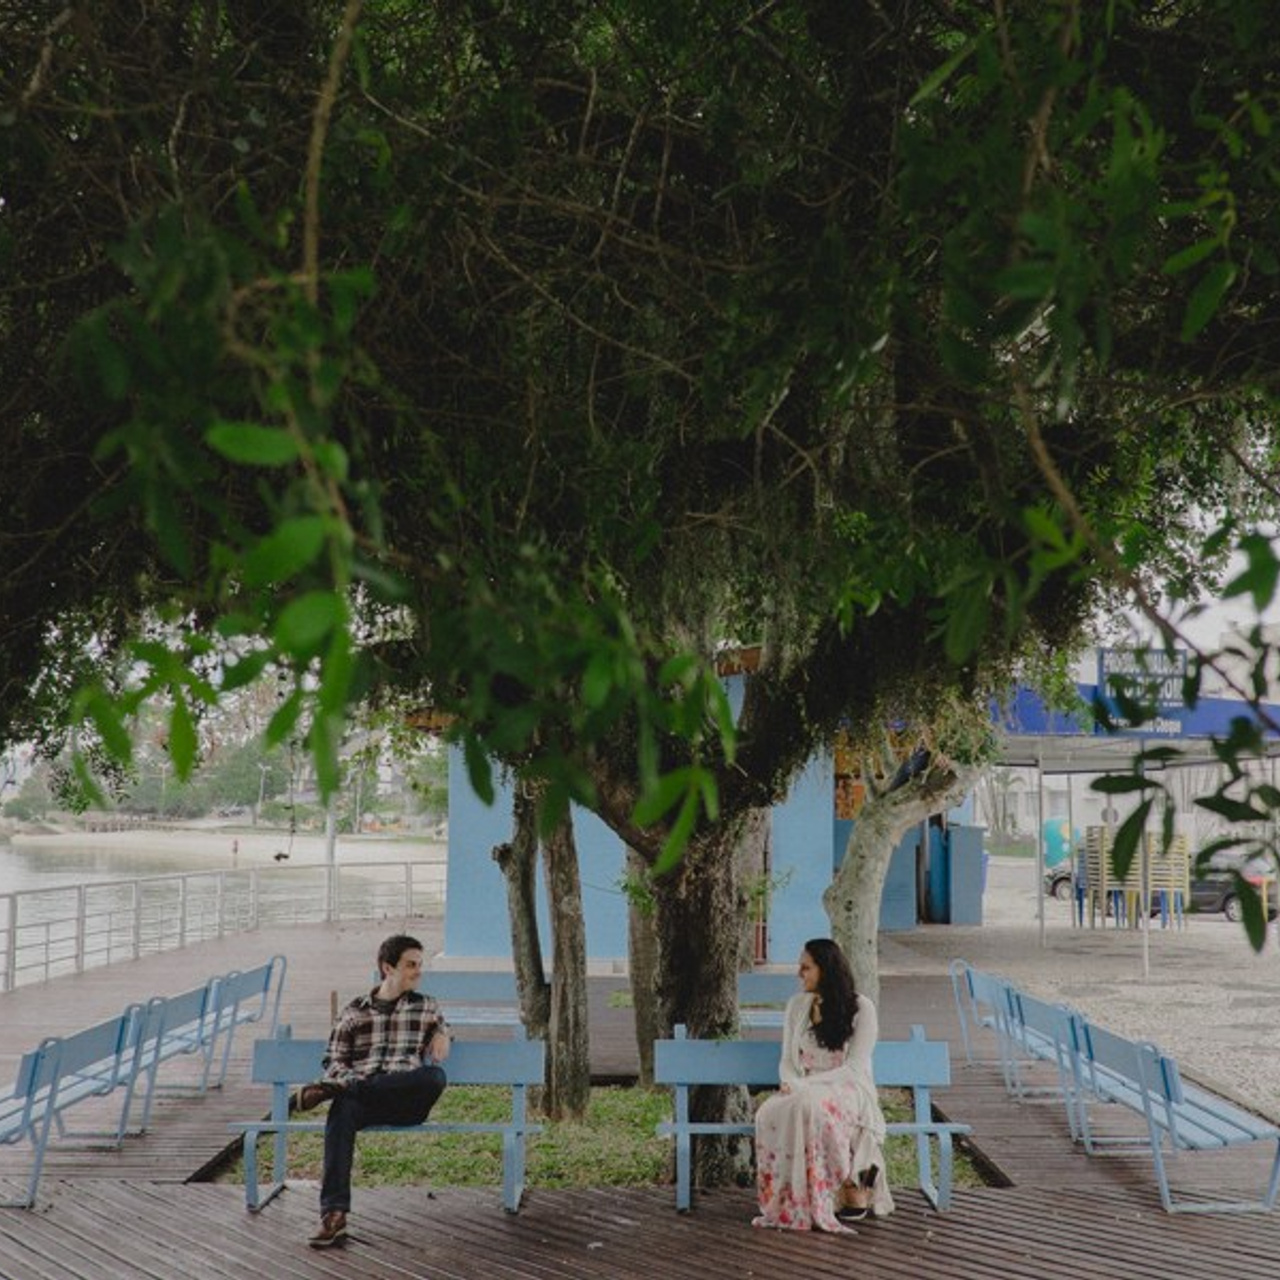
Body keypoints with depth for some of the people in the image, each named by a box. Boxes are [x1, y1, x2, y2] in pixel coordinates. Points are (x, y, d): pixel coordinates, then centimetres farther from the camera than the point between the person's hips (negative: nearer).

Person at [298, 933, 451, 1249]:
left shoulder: (427, 1006, 19)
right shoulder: (354, 1011, 17)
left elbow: (441, 1027, 39)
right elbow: (333, 1061, 13)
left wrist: (442, 1033, 14)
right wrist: (349, 1082, -9)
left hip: (406, 1102, 1)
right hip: (362, 1099, 0)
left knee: (435, 1075, -35)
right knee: (342, 1110, -37)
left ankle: (330, 1090, -28)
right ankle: (334, 1216, -46)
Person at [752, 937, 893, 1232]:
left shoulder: (861, 1008, -3)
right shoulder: (797, 1005, 13)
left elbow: (854, 1069, -10)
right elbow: (787, 1060, 12)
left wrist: (807, 1085, -19)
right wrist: (790, 1083, -12)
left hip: (847, 1090, -4)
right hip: (803, 1093, 4)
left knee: (810, 1106, -40)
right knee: (771, 1113, -32)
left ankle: (852, 1188, -25)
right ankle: (788, 1200, -23)